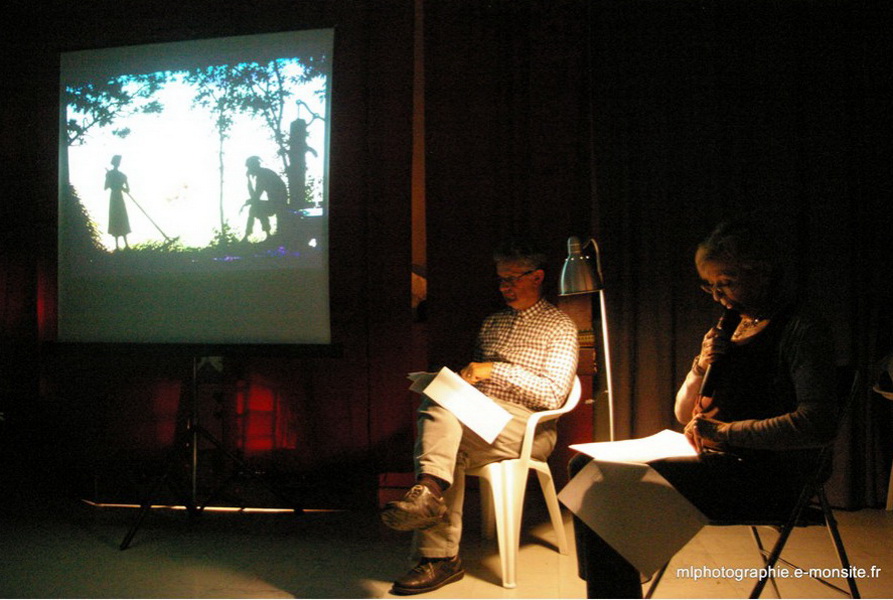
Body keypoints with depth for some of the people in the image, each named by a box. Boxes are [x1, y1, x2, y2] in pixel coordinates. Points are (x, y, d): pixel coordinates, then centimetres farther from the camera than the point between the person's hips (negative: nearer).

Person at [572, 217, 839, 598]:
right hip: (715, 462, 9)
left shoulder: (800, 330, -8)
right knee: (587, 466, -5)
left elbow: (820, 423, -22)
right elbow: (684, 415, 18)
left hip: (765, 476, -8)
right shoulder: (734, 327, 16)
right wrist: (701, 367, -1)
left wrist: (726, 432, -22)